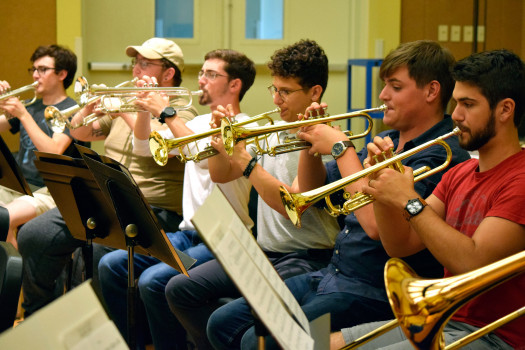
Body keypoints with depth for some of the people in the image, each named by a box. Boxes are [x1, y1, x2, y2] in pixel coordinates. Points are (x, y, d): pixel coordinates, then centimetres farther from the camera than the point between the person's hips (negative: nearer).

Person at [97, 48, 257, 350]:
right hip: (188, 232, 8)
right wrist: (146, 108, 2)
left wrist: (166, 112, -21)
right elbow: (144, 148, 18)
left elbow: (207, 157, -27)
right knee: (111, 266, -3)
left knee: (153, 280, -28)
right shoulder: (199, 123, 17)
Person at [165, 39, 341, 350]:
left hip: (307, 259, -8)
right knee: (180, 289, -2)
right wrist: (219, 138, -4)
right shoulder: (273, 132, 12)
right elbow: (220, 175, 15)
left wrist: (244, 157, -22)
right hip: (263, 252, 8)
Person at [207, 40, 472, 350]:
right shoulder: (387, 140, 14)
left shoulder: (442, 155, -15)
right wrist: (312, 141, 1)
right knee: (223, 323, 5)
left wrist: (340, 148, -17)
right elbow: (311, 191, 20)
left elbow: (376, 224, -27)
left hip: (375, 294, -9)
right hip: (330, 275, 9)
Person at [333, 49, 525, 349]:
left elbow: (472, 263, -26)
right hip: (442, 321, 8)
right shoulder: (460, 173, 13)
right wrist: (381, 189, -7)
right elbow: (401, 245, 10)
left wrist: (409, 201, -21)